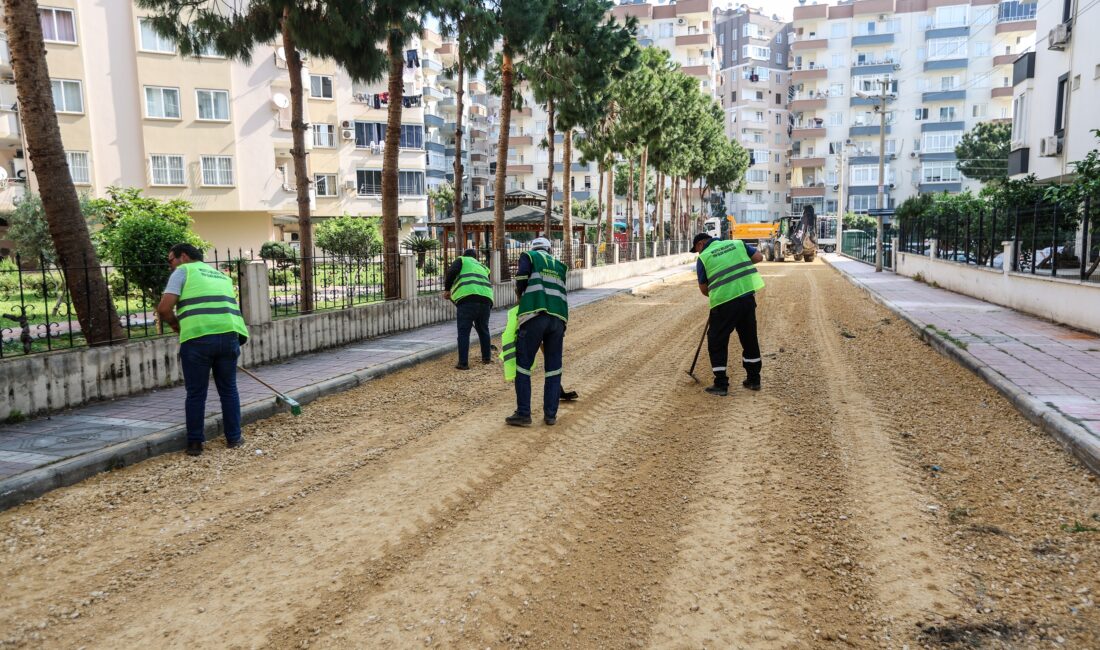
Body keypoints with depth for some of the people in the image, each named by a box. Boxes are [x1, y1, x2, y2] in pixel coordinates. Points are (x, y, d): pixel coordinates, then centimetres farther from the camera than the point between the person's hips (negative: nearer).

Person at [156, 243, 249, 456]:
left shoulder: (183, 271, 10)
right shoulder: (221, 276, 27)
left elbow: (164, 308, -1)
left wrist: (175, 323, 17)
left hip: (197, 337, -4)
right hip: (229, 334, 4)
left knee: (196, 393, 8)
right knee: (228, 389, 17)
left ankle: (195, 443, 16)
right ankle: (234, 437, 23)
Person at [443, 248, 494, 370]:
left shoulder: (462, 260, 19)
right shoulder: (482, 267, 33)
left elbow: (451, 272, 0)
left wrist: (447, 289, 10)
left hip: (467, 298, -5)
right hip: (486, 298, 5)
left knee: (463, 332, 1)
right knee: (483, 329, 22)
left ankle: (463, 363, -2)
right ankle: (486, 358, 30)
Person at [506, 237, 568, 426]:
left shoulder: (528, 256, 15)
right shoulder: (559, 265, 28)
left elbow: (522, 277, -3)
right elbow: (559, 291, 22)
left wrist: (521, 296, 16)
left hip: (534, 316, -4)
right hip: (558, 318, 4)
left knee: (523, 364, 4)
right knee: (553, 367, 13)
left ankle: (523, 414, 3)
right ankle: (550, 414, 14)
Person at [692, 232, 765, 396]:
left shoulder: (703, 257, 2)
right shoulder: (737, 244, 13)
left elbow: (703, 289, 5)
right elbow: (758, 256, 10)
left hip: (724, 302, -5)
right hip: (748, 296, 5)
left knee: (717, 342, 8)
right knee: (750, 339, 18)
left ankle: (721, 384, 9)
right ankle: (754, 380, 27)